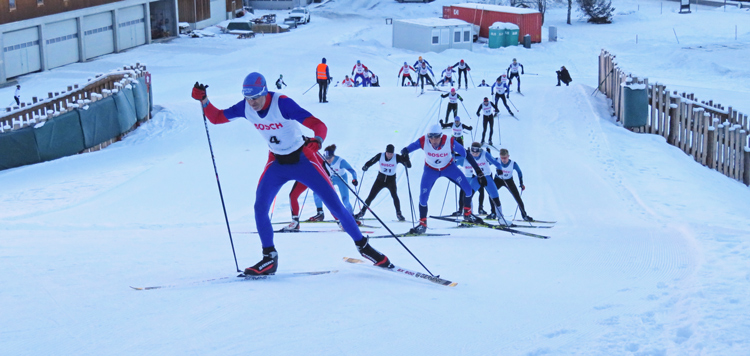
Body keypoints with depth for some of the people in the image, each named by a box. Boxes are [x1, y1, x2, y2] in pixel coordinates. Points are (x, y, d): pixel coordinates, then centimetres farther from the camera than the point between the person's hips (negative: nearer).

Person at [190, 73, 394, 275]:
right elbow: (216, 118, 0)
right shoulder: (245, 108, -12)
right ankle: (269, 258, 2)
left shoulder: (282, 103, -27)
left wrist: (316, 141, -54)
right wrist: (203, 100, -18)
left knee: (334, 204, -6)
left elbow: (318, 125, -33)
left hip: (303, 159, -4)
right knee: (260, 208, -13)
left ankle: (363, 246, 10)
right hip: (277, 163, 4)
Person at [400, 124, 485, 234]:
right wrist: (404, 152, -54)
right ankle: (422, 224, 12)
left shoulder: (450, 142, -31)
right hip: (431, 170, 0)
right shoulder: (423, 141, -30)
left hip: (448, 167, 0)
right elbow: (408, 148, -27)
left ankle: (467, 215, 15)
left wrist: (479, 172, -22)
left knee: (467, 189, -10)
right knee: (423, 198, -9)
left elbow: (466, 155, -23)